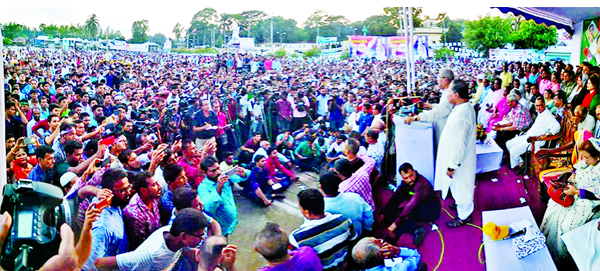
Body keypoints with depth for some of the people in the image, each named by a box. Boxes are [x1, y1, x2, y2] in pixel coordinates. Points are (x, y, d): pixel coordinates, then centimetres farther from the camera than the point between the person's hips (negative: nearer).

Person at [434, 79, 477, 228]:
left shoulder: (460, 115, -34)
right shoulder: (468, 107, -2)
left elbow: (458, 144, -29)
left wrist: (451, 166, -21)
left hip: (459, 160, -9)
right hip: (462, 158, 9)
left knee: (460, 187, 11)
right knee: (460, 186, 28)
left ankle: (464, 215, 30)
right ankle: (462, 204, 49)